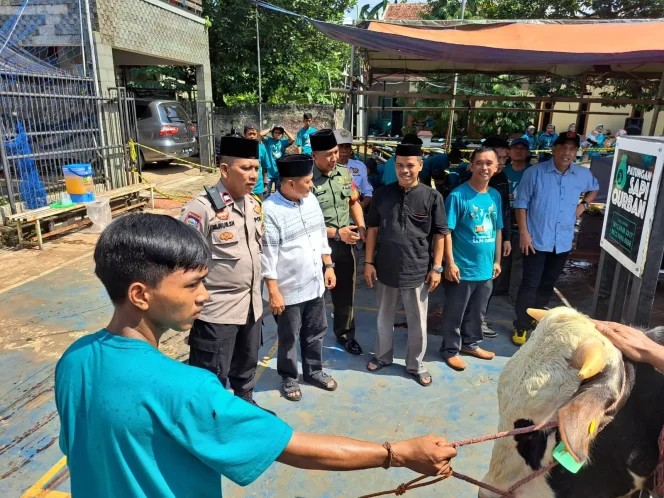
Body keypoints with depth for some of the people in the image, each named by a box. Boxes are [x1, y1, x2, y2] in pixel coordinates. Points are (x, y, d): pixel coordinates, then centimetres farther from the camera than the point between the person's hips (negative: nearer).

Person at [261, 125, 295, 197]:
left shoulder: (283, 142, 5)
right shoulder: (268, 140, 0)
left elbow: (292, 139, -11)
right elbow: (261, 134, -16)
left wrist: (285, 130, -3)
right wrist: (270, 129, -5)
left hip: (279, 172, 2)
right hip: (269, 172, -2)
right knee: (266, 193, 3)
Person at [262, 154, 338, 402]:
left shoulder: (310, 199, 1)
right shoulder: (270, 210, -20)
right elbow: (267, 256, -19)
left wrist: (329, 266, 12)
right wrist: (273, 293, -17)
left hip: (315, 284, 6)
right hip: (289, 289, -6)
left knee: (316, 331, 21)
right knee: (289, 338, 14)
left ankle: (313, 371, 42)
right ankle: (289, 378, 36)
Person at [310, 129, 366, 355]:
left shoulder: (345, 174, 0)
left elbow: (354, 203, 13)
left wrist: (361, 228, -3)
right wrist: (336, 233, -20)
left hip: (345, 245, 6)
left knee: (345, 293, 20)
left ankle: (345, 334, 41)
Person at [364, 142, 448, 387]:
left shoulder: (432, 197, -7)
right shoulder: (383, 194, -2)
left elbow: (440, 235, -2)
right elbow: (372, 229, 3)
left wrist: (436, 267, -4)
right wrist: (369, 262, 0)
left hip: (418, 270, -2)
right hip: (385, 268, 2)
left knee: (418, 322, 12)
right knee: (384, 317, 19)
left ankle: (416, 364, 31)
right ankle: (382, 356, 39)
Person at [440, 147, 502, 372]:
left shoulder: (495, 196, 5)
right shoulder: (458, 195, -15)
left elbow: (497, 230, 13)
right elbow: (446, 232, -15)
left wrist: (497, 260, 13)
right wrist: (450, 263, -18)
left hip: (486, 268, 6)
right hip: (462, 268, -6)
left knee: (477, 312, 21)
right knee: (455, 313, 8)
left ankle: (471, 343, 40)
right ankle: (450, 350, 25)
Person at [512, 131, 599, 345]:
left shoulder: (583, 175, 4)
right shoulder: (535, 172, -10)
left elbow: (594, 189, 26)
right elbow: (521, 203, -8)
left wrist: (584, 205, 7)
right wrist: (523, 232, -14)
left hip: (563, 242, 5)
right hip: (537, 240, -5)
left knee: (548, 284, 16)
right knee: (530, 284, -3)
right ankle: (521, 326, 7)